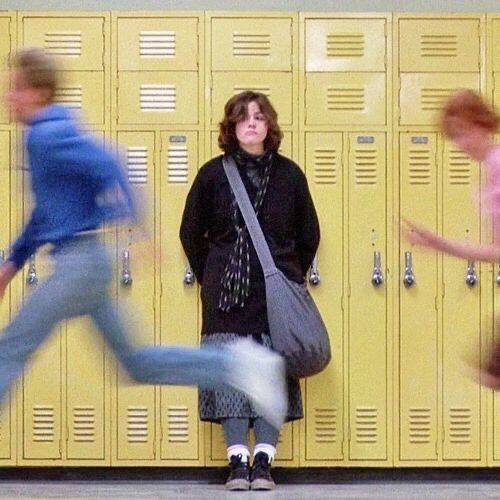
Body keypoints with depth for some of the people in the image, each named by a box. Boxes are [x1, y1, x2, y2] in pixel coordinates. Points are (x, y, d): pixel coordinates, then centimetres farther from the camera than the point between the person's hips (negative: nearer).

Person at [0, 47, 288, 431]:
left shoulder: (48, 137, -13)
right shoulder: (45, 136, 18)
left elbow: (106, 166, -25)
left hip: (79, 263, -10)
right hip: (84, 261, 10)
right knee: (135, 362, 11)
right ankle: (236, 365, 7)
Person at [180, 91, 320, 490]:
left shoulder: (288, 175, 4)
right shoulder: (214, 174, 3)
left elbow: (309, 234, 13)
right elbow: (191, 232, 11)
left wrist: (292, 278, 11)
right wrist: (208, 277, 9)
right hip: (226, 293, 0)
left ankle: (264, 461, 1)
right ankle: (238, 461, -1)